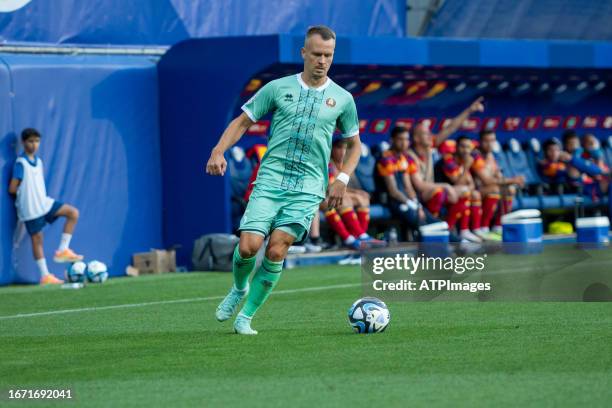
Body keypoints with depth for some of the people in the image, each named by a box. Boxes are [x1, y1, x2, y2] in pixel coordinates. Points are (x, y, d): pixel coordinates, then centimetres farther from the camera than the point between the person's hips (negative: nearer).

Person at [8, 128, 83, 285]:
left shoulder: (38, 161, 9)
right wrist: (24, 192, -1)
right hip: (31, 208, -7)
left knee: (73, 213, -1)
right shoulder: (20, 163, -14)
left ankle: (62, 250, -1)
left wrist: (28, 191, 1)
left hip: (44, 202, 7)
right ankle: (45, 276, 4)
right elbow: (12, 189, -16)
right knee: (37, 239, -2)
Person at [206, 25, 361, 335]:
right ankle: (239, 289, 20)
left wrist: (342, 179, 6)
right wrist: (219, 151, -7)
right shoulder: (278, 88, 5)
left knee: (277, 249, -14)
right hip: (270, 178, 0)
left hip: (308, 186, 0)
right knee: (248, 246, -14)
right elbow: (242, 122, 10)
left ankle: (245, 317, 0)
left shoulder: (342, 99, 8)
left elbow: (354, 144, 21)